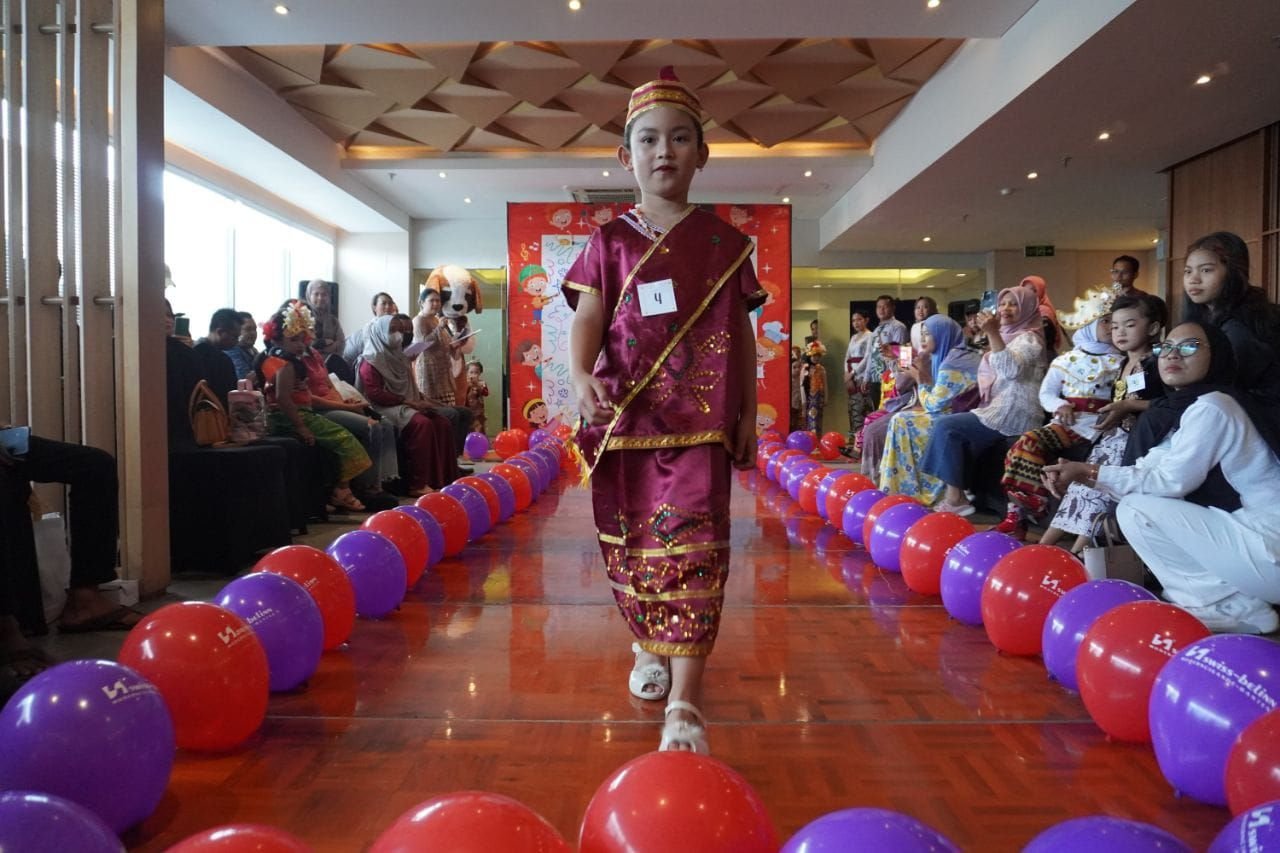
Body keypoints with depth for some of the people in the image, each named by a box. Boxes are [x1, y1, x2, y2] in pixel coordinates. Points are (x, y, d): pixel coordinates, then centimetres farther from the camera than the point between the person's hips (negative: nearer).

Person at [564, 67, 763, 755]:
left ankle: (685, 702, -9)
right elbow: (588, 318, -2)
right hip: (624, 417, 2)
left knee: (692, 544, -10)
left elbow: (742, 334, 11)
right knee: (629, 543, 11)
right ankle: (650, 646, 36)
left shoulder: (723, 243, 8)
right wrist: (580, 376, -22)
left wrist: (747, 414, 9)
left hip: (700, 421, -1)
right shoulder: (609, 242, 8)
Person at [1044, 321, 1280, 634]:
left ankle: (1233, 611, -4)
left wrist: (1088, 472, -15)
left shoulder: (1212, 407, -15)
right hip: (1250, 531, 10)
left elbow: (1171, 482, -17)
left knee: (1137, 510, -14)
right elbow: (1151, 470, 6)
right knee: (1131, 501, 11)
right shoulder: (1183, 408, 12)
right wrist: (1083, 473, -8)